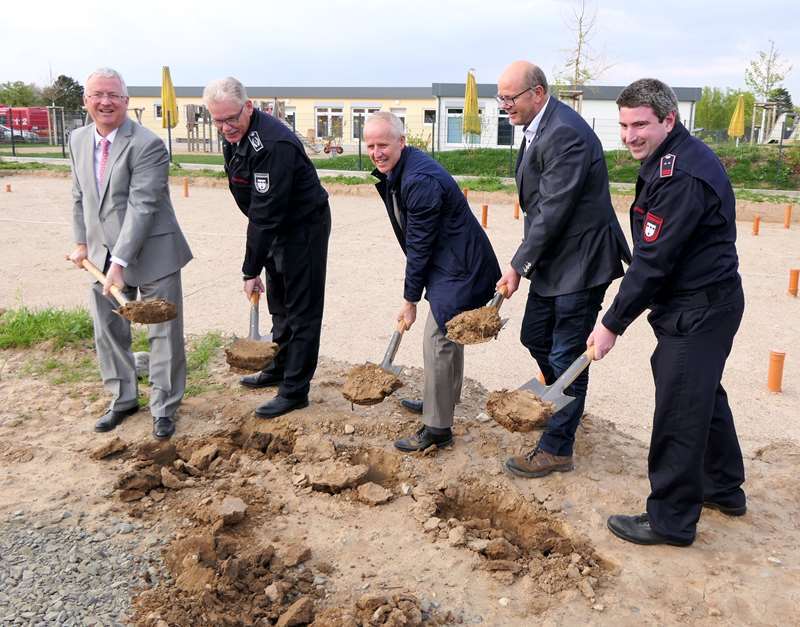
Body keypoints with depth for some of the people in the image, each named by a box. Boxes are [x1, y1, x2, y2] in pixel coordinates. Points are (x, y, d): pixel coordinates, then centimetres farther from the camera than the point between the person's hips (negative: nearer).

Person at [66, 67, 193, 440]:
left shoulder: (148, 145, -17)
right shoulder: (78, 140, 6)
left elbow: (142, 206, -23)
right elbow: (80, 196, 16)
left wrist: (120, 262, -26)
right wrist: (82, 243, 8)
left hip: (151, 254, -6)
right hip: (102, 255, 6)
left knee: (163, 332, 2)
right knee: (108, 332, 15)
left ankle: (163, 407, 19)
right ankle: (123, 399, 33)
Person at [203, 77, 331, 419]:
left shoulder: (272, 144, -31)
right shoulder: (234, 134, 0)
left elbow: (266, 214, -30)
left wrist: (251, 269, -26)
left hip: (304, 227, -10)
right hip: (278, 227, 10)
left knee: (301, 311, -2)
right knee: (279, 304, 20)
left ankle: (295, 391, 7)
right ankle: (280, 369, 36)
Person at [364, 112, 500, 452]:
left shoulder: (420, 181, -27)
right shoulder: (394, 170, 5)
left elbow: (419, 246, -22)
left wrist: (410, 301, -14)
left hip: (459, 268, -11)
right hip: (453, 262, 11)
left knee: (437, 342, -6)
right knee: (448, 335, 23)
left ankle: (437, 428, 6)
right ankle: (443, 400, 42)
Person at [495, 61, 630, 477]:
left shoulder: (565, 133, -22)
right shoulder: (538, 128, 9)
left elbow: (553, 209, -24)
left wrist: (518, 265, -19)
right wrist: (526, 261, 10)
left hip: (579, 259, -10)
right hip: (553, 256, 10)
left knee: (567, 355, 0)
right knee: (534, 336, 20)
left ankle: (556, 450, 14)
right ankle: (566, 405, 44)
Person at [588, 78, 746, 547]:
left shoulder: (682, 176, -24)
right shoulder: (674, 160, 10)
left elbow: (653, 261, -25)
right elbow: (652, 253, 15)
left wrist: (613, 324, -18)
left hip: (697, 311, -11)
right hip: (707, 302, 11)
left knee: (679, 412, -2)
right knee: (705, 395, 22)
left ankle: (671, 520, 13)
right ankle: (724, 489, 40)